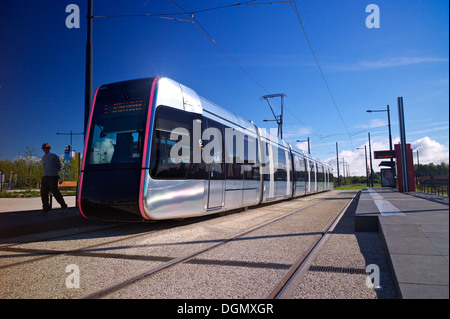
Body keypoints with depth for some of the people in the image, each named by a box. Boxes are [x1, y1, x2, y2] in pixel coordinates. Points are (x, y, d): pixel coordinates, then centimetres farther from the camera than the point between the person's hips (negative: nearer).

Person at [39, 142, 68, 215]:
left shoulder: (54, 156, -1)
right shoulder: (43, 158, 17)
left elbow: (59, 166, 5)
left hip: (53, 177, -6)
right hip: (45, 177, 6)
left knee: (55, 193, -6)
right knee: (43, 193, 0)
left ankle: (64, 206, 9)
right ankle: (45, 210, 6)